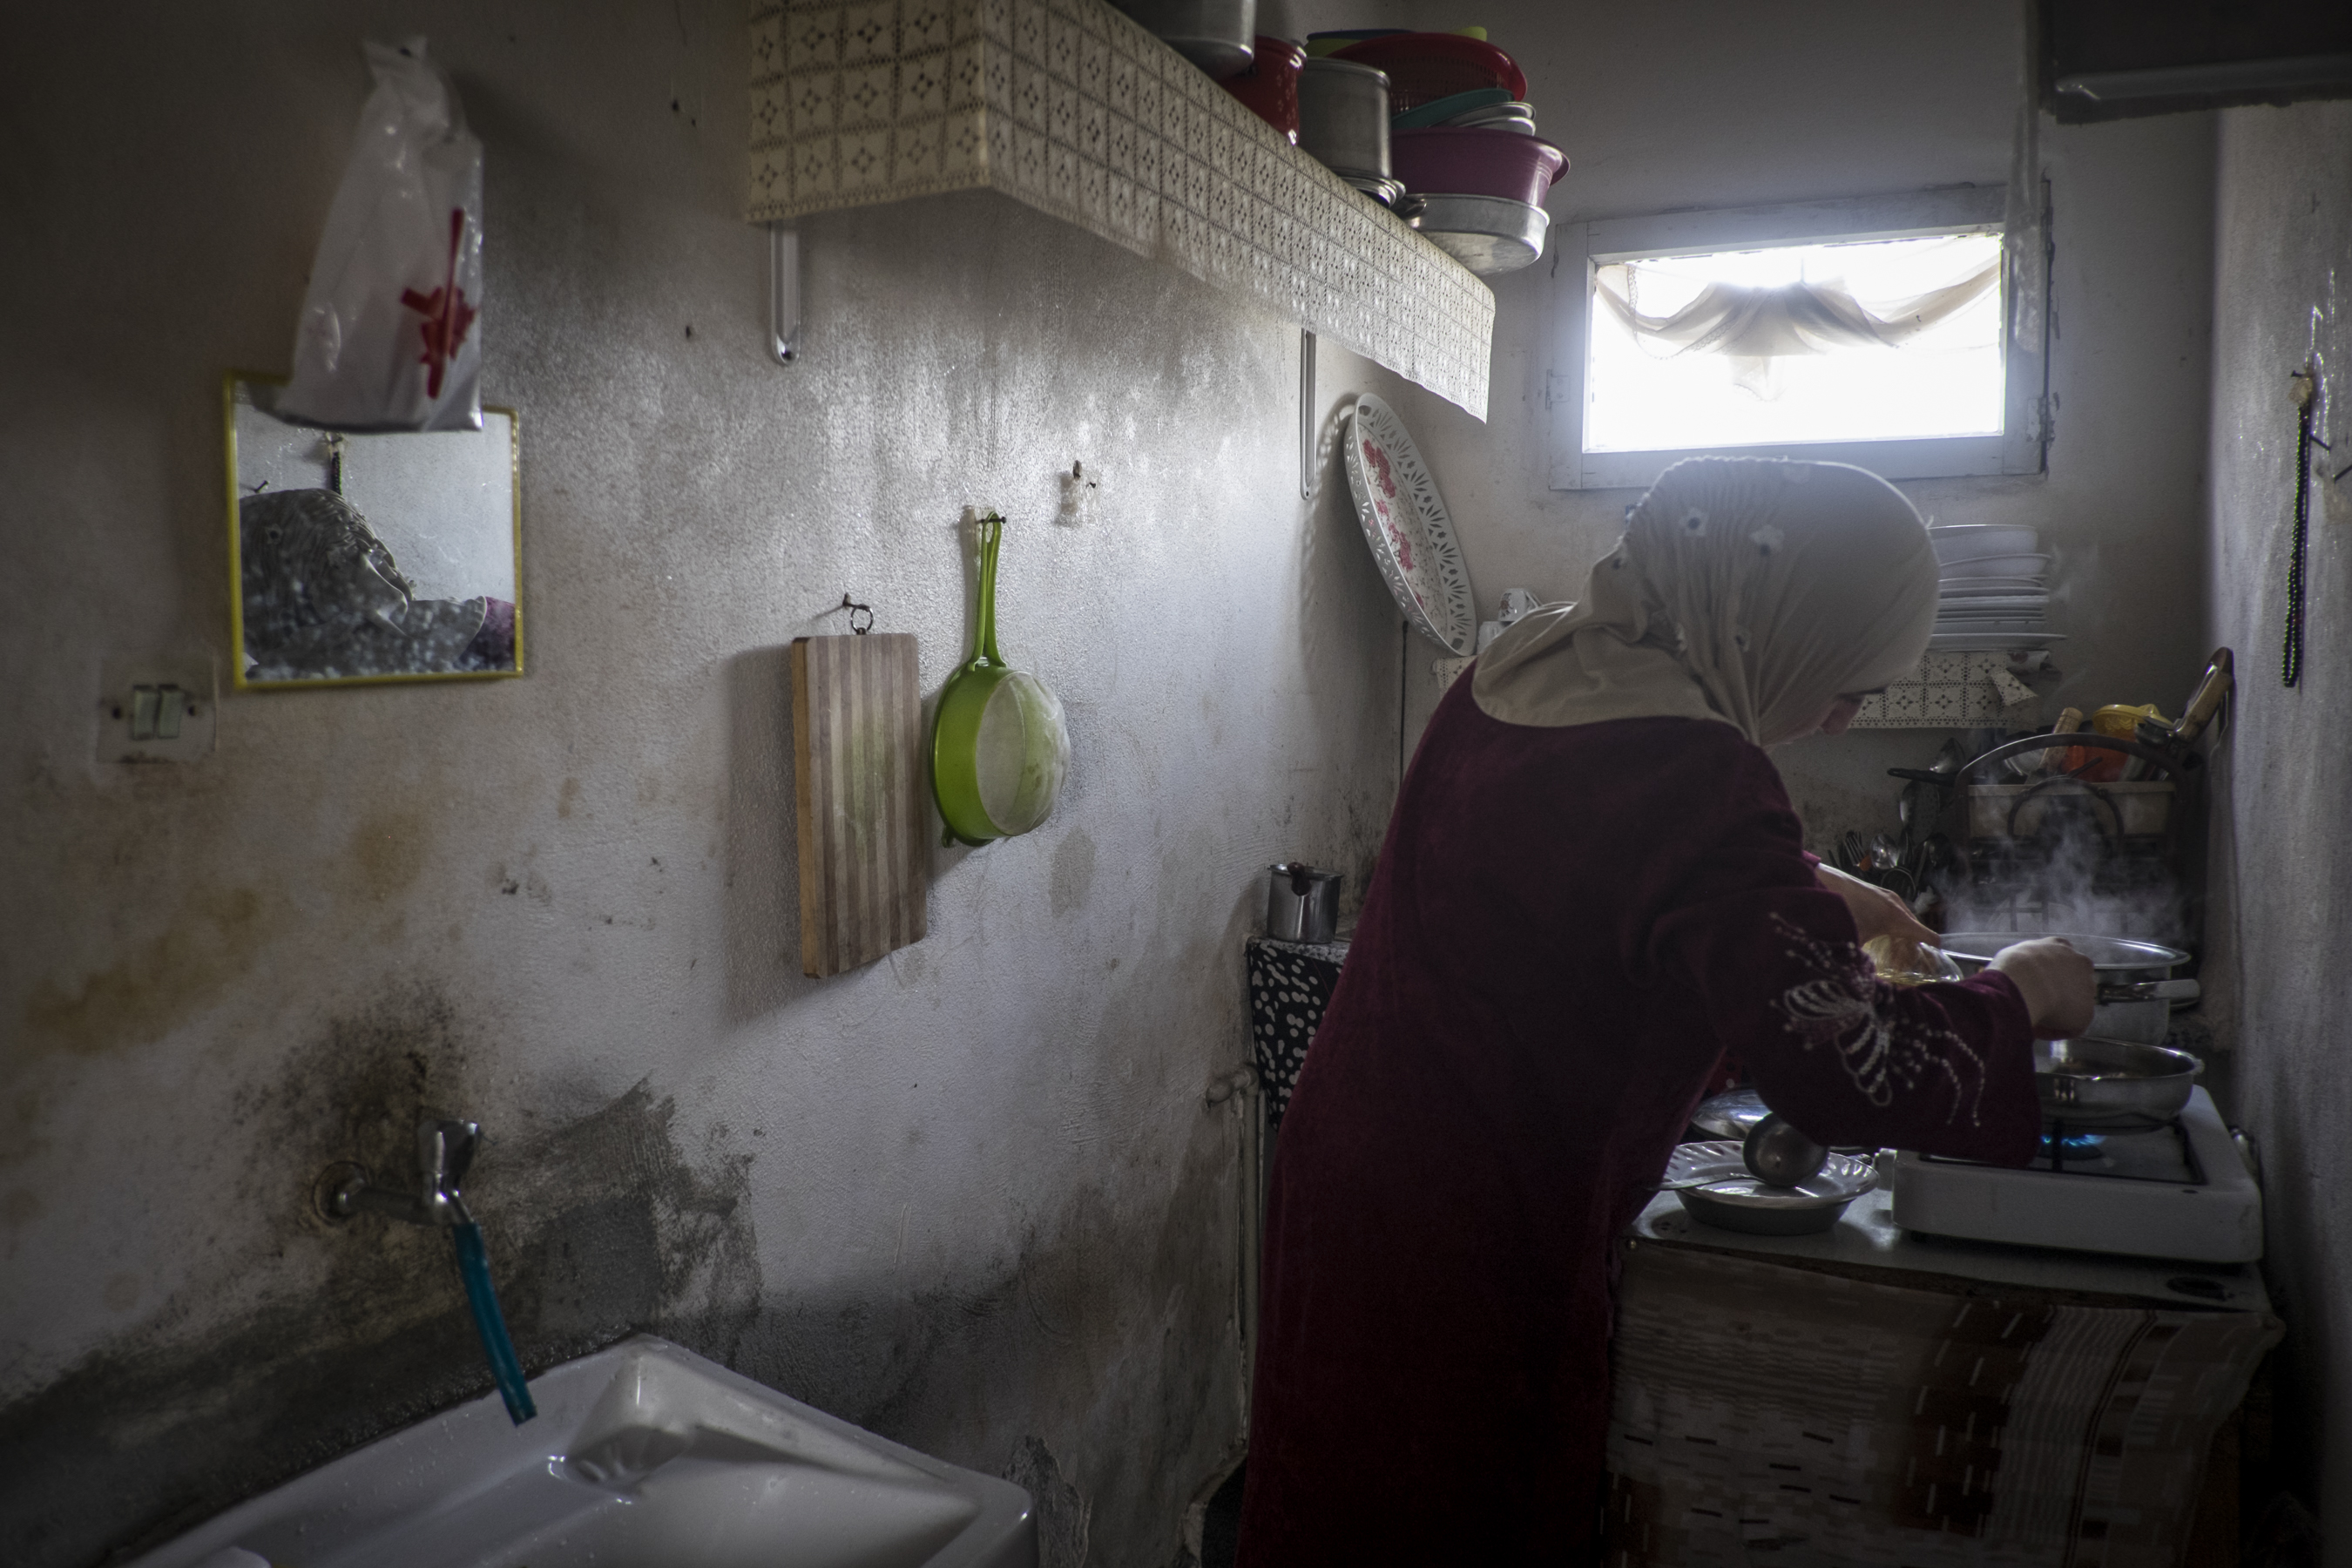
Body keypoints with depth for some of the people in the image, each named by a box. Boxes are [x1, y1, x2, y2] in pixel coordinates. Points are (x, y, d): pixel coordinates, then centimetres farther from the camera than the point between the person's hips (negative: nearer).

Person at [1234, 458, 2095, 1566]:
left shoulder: (1527, 666, 1)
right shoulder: (1683, 772, -27)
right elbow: (1850, 1072, -28)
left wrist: (1815, 895, 20)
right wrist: (2019, 993, -10)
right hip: (1471, 1254, -8)